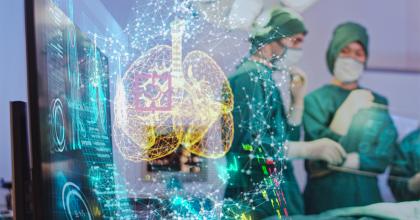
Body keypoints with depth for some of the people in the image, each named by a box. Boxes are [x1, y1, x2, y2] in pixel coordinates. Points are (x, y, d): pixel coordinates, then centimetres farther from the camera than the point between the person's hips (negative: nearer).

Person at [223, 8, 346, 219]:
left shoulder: (262, 79, 16)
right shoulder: (250, 78, -12)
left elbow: (285, 140, 17)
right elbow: (249, 143, -24)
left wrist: (298, 99, 8)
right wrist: (310, 148, -21)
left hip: (271, 196, 9)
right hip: (257, 200, -9)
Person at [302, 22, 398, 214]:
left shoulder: (378, 102, 8)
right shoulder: (315, 100, -4)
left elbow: (384, 154, -1)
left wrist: (341, 162, -13)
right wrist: (348, 110, -20)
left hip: (366, 194, 3)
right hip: (325, 195, -3)